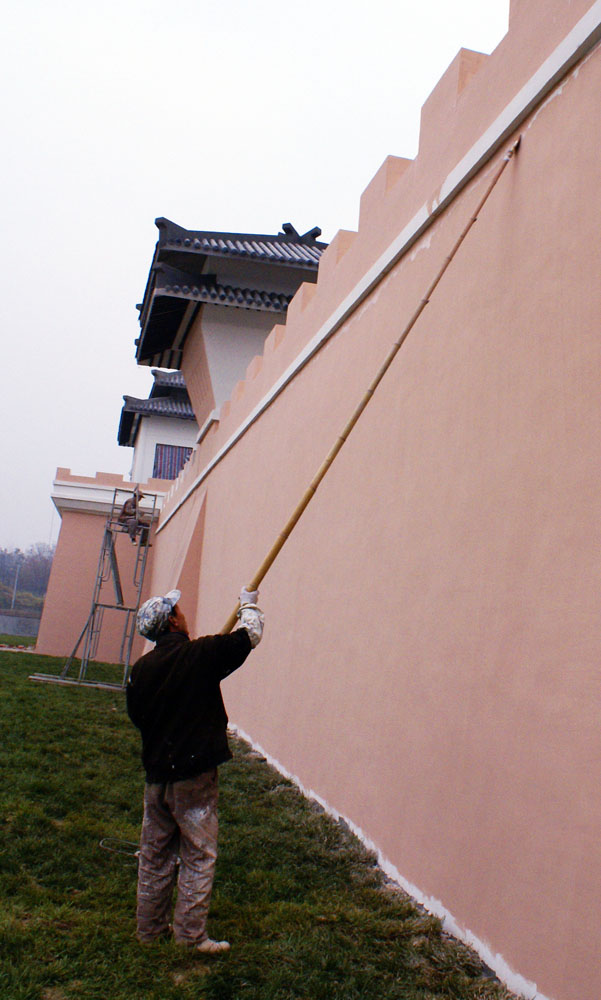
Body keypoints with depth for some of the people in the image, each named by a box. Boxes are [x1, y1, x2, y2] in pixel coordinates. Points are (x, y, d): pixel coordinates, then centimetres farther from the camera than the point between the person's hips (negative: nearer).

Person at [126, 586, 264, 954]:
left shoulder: (141, 669, 1)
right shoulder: (200, 654, -14)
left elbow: (137, 716, 13)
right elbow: (250, 635, -4)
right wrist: (249, 604, 14)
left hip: (156, 774, 6)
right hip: (194, 774, -6)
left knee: (155, 854, 16)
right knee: (198, 855, 5)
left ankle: (151, 927, 27)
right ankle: (191, 933, 9)